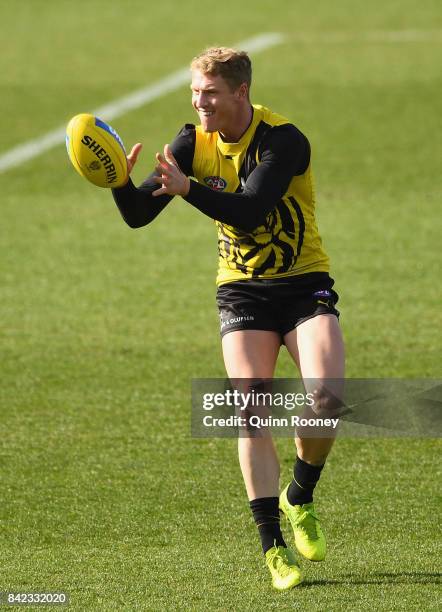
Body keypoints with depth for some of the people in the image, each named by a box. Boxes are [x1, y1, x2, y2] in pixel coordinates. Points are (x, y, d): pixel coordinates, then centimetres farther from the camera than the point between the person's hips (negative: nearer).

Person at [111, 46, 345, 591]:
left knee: (325, 399, -21)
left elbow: (249, 213, -32)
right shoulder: (194, 142, -4)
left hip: (304, 284, -3)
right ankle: (272, 545, -7)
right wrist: (121, 182, -28)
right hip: (242, 289, 3)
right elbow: (138, 216, -7)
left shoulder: (283, 141, -18)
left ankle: (299, 499, 7)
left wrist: (188, 187, -43)